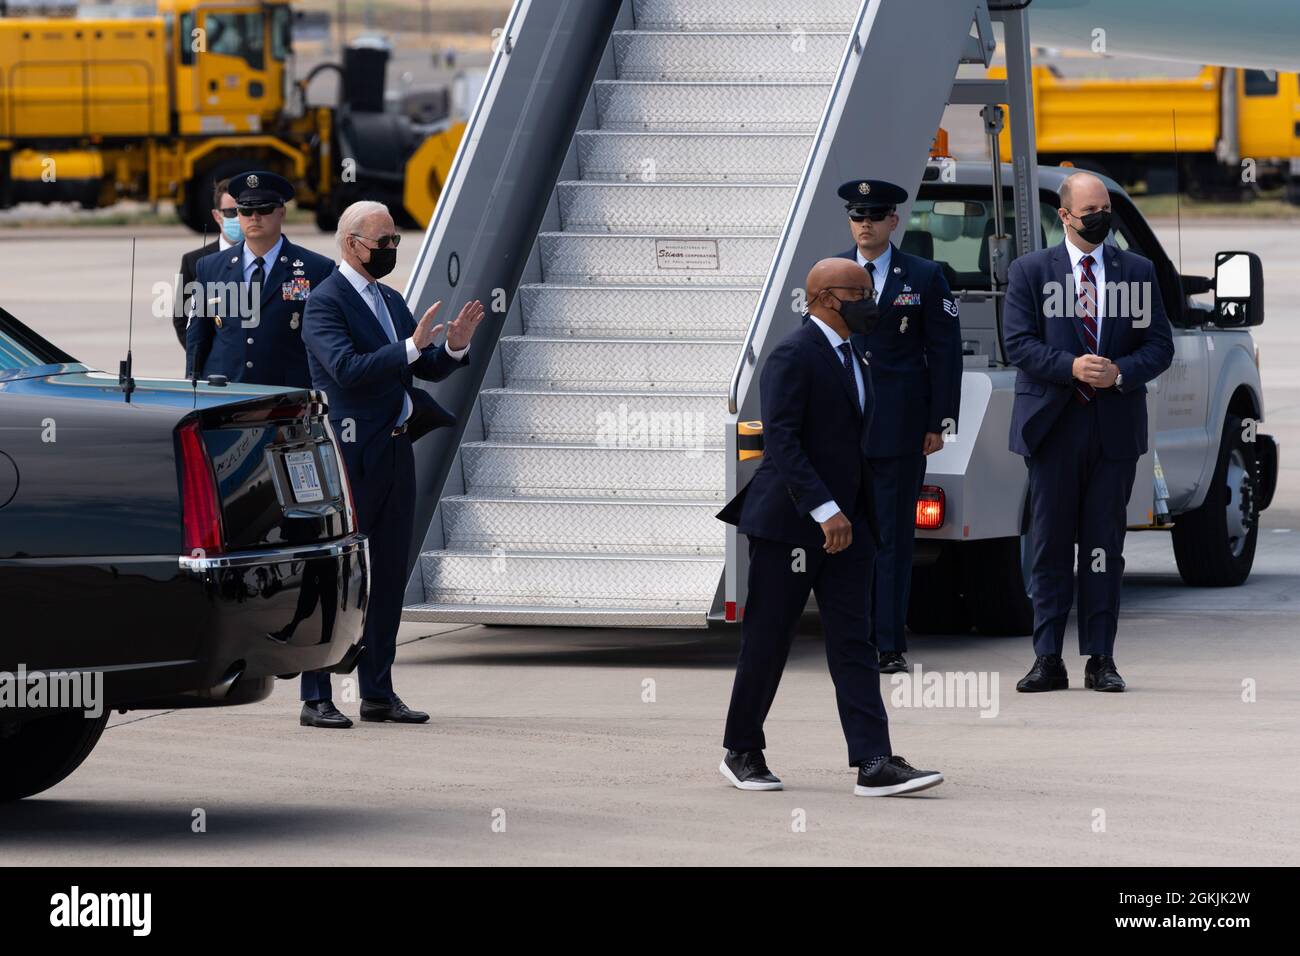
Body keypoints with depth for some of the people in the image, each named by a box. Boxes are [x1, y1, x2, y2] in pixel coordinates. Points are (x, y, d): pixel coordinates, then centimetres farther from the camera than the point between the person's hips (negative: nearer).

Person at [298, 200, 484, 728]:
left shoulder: (391, 302, 17)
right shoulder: (325, 302, -9)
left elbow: (428, 368, 17)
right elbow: (348, 368, -21)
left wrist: (453, 348, -3)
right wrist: (411, 347, -26)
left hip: (395, 455, 8)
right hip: (350, 457, -8)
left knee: (388, 577, 10)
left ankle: (378, 694, 17)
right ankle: (315, 699, -4)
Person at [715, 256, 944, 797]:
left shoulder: (852, 359, 16)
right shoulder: (793, 356, -12)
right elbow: (781, 440, -20)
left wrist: (856, 515, 17)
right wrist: (824, 510, -26)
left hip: (846, 524, 8)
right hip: (789, 524, -8)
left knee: (853, 644, -1)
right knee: (767, 642, 3)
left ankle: (874, 764, -8)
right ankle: (741, 752, 17)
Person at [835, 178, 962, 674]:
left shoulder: (925, 277, 3)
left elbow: (945, 350, 3)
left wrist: (939, 422, -3)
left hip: (900, 424, -2)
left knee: (894, 536, -1)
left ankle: (890, 645, 1)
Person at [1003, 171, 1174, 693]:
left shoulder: (1138, 271, 10)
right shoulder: (1030, 271, 6)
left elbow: (1159, 345, 7)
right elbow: (1018, 342, -2)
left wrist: (1120, 372, -11)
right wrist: (1072, 367, -16)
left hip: (1115, 428, 1)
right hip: (1052, 426, -1)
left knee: (1105, 547, 3)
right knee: (1051, 545, 0)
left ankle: (1100, 660, 7)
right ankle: (1048, 660, 4)